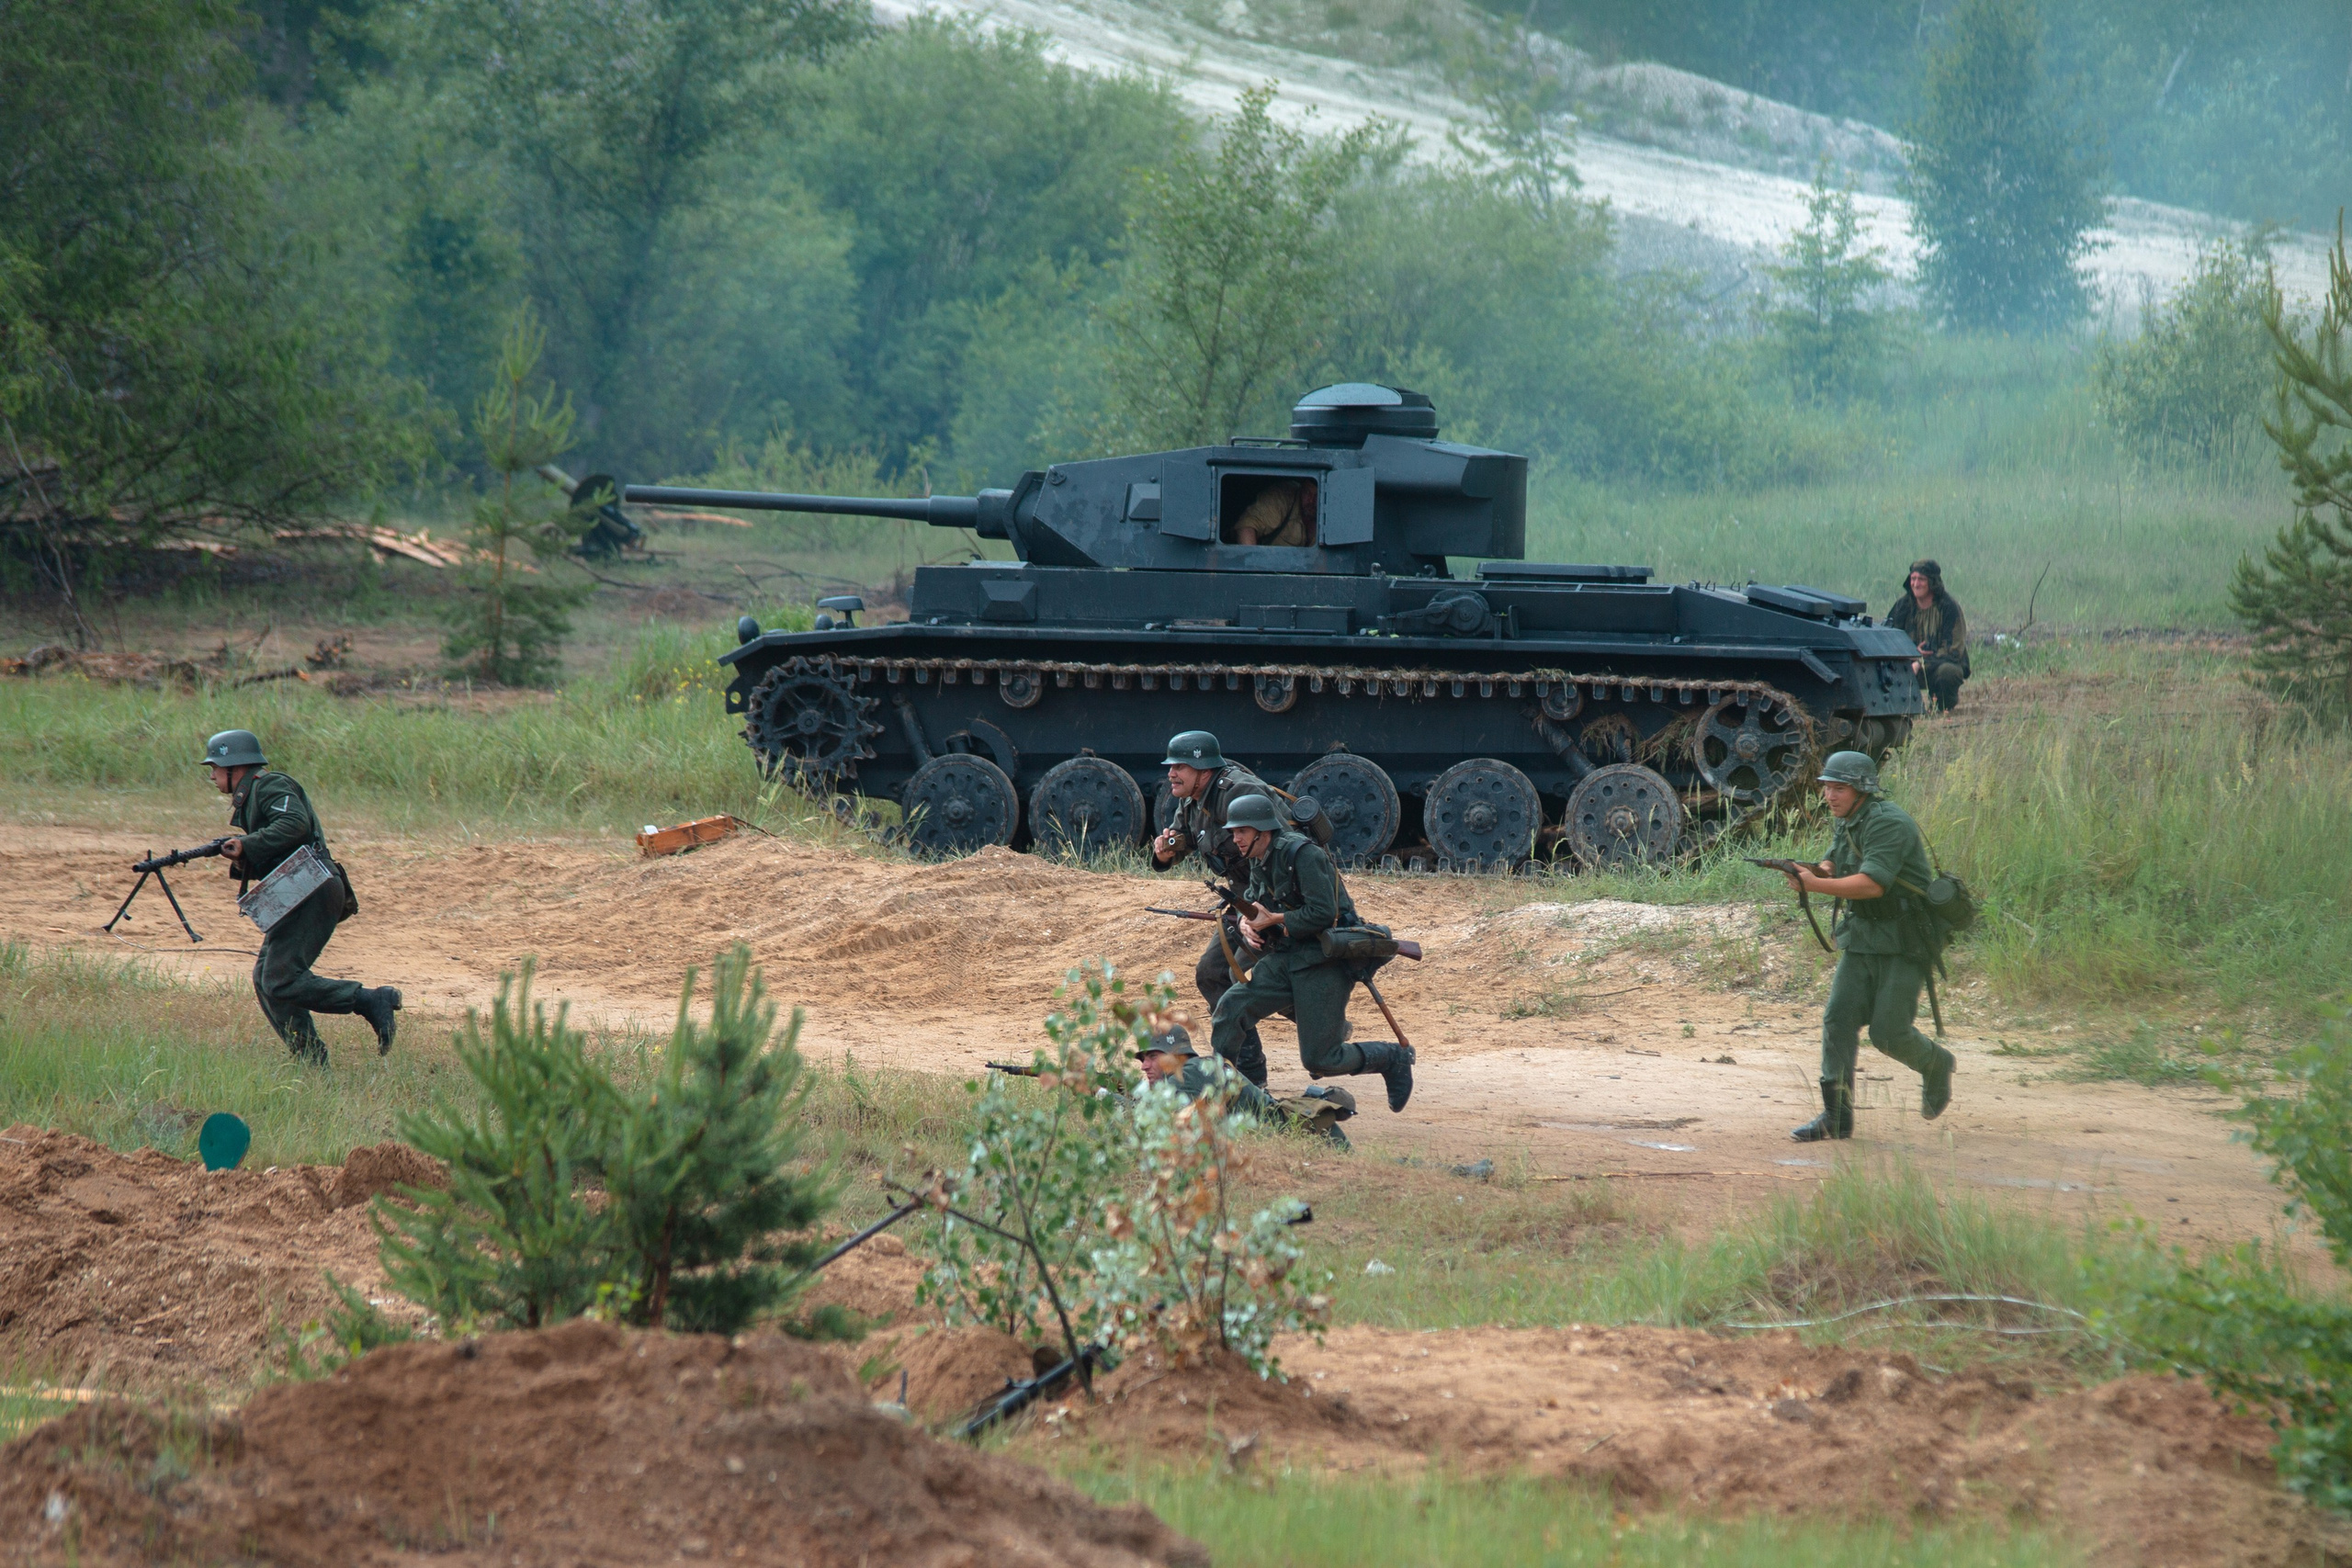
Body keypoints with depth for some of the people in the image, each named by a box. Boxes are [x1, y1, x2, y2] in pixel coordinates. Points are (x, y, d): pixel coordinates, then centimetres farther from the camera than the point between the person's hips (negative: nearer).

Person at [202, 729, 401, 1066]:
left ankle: (372, 1001, -18)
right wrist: (241, 860, 5)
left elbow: (294, 824, -24)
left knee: (281, 982, -17)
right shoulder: (249, 797, 25)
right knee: (265, 978, 7)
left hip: (313, 894, -11)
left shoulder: (270, 786, -5)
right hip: (299, 897, 11)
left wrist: (247, 845, -19)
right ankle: (310, 1060, 5)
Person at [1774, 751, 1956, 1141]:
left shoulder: (1889, 823, -21)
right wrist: (1817, 872, -8)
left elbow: (1871, 885, -29)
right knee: (1838, 1020, -5)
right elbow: (1833, 867, 16)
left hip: (1903, 944, -8)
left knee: (1889, 1033, -8)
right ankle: (1836, 1116, -5)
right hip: (1861, 939, 8)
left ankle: (1936, 1066, 24)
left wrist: (1814, 885, -29)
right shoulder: (1847, 823, 8)